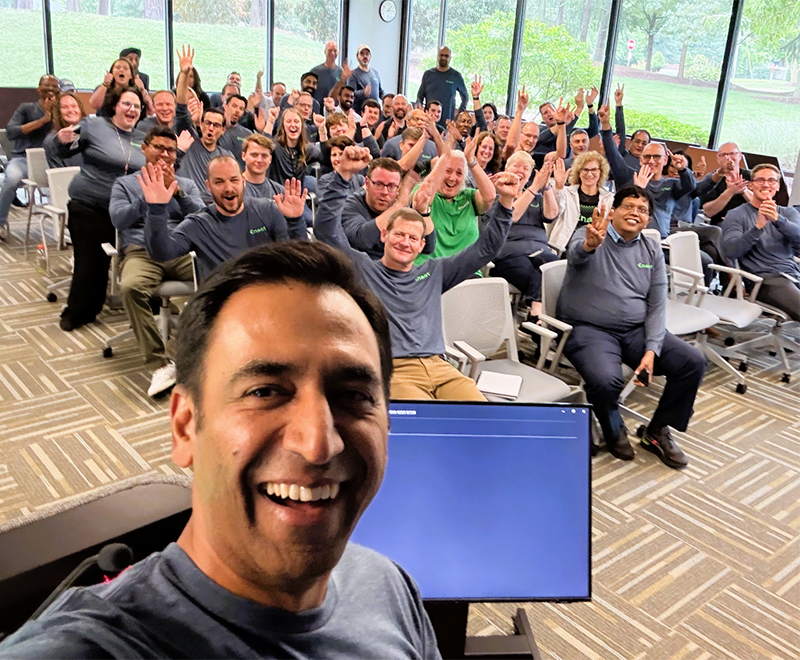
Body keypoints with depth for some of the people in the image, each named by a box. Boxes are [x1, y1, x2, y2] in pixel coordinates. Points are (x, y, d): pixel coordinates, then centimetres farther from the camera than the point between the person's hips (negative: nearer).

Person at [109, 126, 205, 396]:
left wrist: (176, 191, -5)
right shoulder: (125, 183, 21)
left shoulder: (186, 184, 26)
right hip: (141, 251, -1)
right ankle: (160, 364, -34)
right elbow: (118, 220, 2)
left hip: (183, 251, 1)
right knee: (131, 287, -37)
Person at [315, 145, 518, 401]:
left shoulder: (433, 272, 24)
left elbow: (486, 248, 26)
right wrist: (343, 175, -10)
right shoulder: (362, 269, 13)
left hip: (441, 369, 5)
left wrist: (505, 201, 16)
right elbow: (326, 230, 0)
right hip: (393, 370, -4)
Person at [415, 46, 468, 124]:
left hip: (447, 121, -1)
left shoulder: (456, 76, 6)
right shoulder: (428, 74, 11)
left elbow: (465, 96, 14)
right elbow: (420, 95, 16)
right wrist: (419, 105, -4)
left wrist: (460, 113, 2)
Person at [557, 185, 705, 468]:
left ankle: (657, 431, 9)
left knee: (693, 362, -11)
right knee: (605, 380, -33)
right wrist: (590, 245, -56)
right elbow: (576, 255, -30)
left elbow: (657, 305, 7)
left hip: (637, 329, 5)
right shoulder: (589, 236, -3)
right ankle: (614, 431, 3)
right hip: (589, 329, -5)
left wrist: (651, 350, -8)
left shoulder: (652, 250, 12)